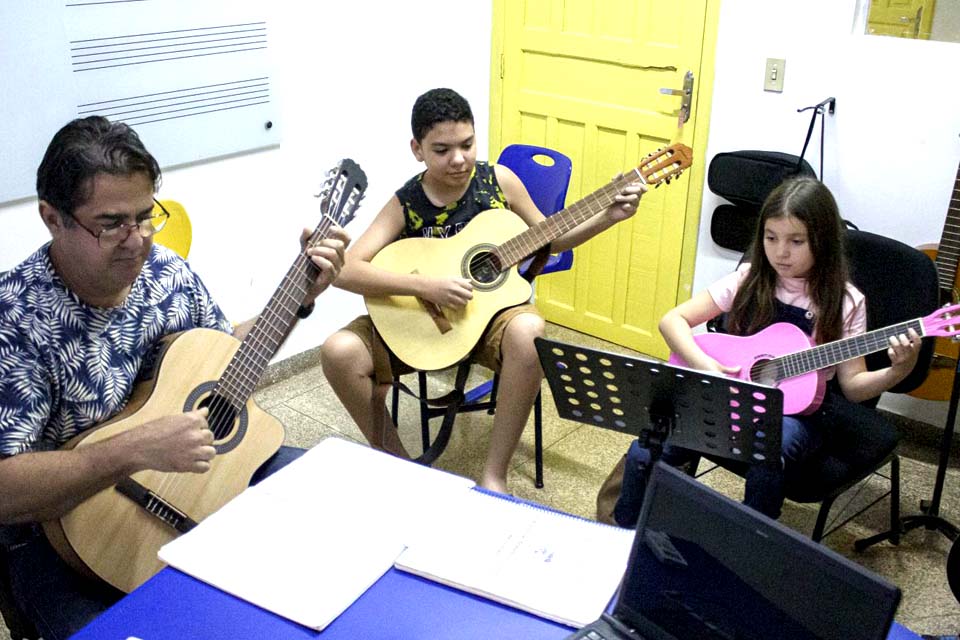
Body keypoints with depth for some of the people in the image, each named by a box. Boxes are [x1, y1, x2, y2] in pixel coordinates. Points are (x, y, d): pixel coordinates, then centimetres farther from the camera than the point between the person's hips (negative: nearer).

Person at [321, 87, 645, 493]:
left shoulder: (498, 180, -4)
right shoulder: (405, 204, -9)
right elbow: (347, 272, -19)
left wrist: (609, 217, -6)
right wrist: (427, 286, -30)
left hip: (489, 310, 0)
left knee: (528, 332, -37)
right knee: (339, 352, -24)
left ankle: (494, 476, -23)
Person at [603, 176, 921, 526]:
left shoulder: (843, 303, -4)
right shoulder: (749, 279, 0)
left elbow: (852, 385, -1)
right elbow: (672, 320, -1)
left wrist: (899, 371, -21)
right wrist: (703, 364, -18)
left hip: (798, 409, -1)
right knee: (645, 453, -21)